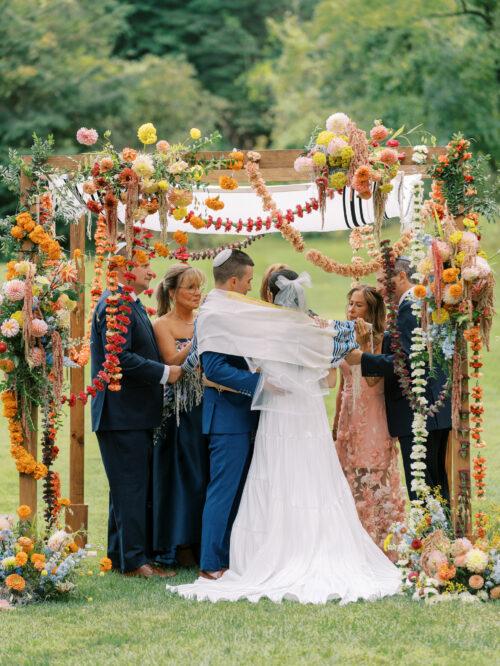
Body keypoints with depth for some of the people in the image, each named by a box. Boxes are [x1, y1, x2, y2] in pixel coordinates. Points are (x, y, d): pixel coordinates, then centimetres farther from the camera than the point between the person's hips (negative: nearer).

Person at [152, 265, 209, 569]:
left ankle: (201, 542, 11)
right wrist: (200, 337, -22)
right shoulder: (163, 325, -3)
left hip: (204, 407, 5)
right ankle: (181, 545, 4)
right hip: (178, 412, -5)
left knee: (205, 473, 4)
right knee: (182, 475, -2)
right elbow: (172, 362, -17)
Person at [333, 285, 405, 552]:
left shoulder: (380, 340, -9)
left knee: (374, 477, -4)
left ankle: (379, 538, 3)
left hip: (373, 417, -6)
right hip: (350, 417, 6)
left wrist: (364, 346, -26)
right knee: (350, 478, 7)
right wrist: (336, 423, 18)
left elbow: (373, 379, -22)